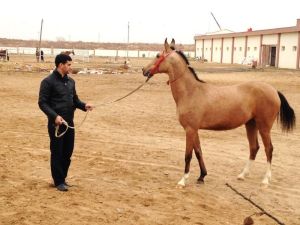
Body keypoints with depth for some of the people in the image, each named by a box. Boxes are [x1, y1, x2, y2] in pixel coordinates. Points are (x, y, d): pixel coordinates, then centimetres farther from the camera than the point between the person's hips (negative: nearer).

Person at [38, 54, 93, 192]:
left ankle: (63, 178, 26)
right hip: (56, 123, -7)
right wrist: (54, 116, -24)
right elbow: (42, 103, -13)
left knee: (68, 152, 12)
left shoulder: (70, 81, 11)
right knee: (57, 152, 2)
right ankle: (59, 181, 13)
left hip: (69, 123, 7)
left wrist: (84, 105, -2)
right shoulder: (48, 82, -10)